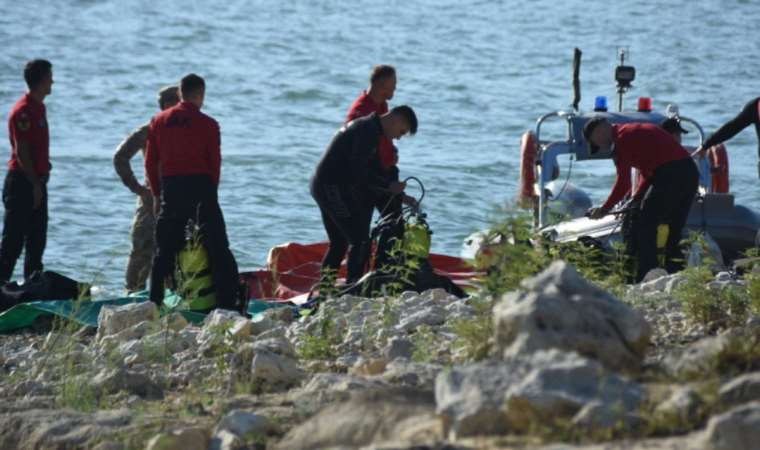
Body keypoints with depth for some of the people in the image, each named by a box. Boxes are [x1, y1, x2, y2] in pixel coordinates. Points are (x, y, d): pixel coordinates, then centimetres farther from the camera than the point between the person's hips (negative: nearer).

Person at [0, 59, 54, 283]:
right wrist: (35, 184, -19)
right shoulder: (23, 111, -16)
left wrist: (43, 174, 16)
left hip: (36, 183, 10)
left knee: (37, 239, 12)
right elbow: (21, 151, -19)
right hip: (22, 183, -10)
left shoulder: (38, 107, 14)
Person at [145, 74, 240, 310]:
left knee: (164, 251, 11)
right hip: (201, 187, -3)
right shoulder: (208, 124, -3)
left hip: (170, 188, 3)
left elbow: (151, 162, 9)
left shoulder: (159, 121, 8)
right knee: (218, 249, 0)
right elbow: (215, 163, -1)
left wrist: (157, 194, 16)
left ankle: (154, 302, 9)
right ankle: (227, 302, -6)